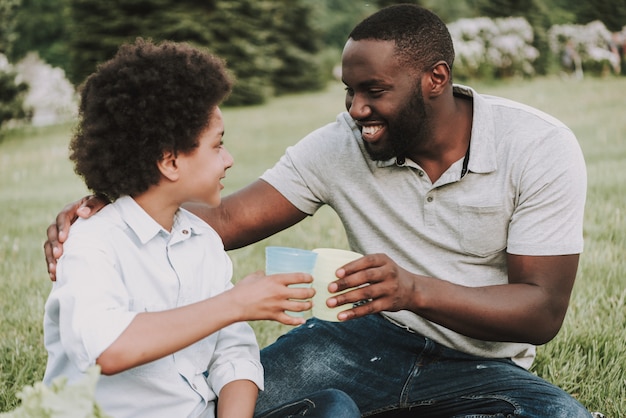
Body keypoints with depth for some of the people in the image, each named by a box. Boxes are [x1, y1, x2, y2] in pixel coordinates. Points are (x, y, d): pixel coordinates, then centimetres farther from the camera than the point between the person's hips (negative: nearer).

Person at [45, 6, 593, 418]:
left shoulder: (538, 148, -14)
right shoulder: (340, 146, -6)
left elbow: (544, 310, -19)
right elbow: (228, 221, -11)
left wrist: (415, 290, -35)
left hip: (486, 367, 0)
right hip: (373, 337, 1)